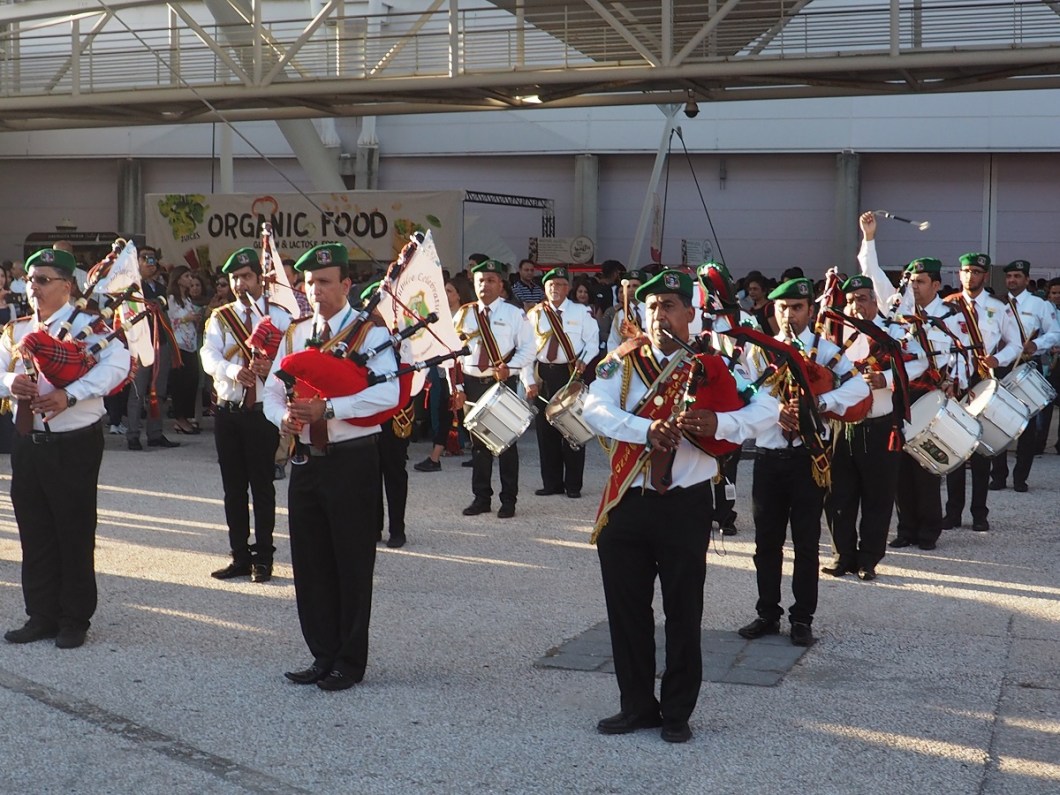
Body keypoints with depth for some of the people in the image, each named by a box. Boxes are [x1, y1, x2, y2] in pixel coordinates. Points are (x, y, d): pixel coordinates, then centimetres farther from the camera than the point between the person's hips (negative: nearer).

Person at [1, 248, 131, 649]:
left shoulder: (86, 326, -9)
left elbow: (117, 363, -25)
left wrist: (69, 395, -31)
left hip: (74, 444, -6)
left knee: (75, 534, 3)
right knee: (34, 534, 12)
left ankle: (75, 620, 15)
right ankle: (41, 616, 24)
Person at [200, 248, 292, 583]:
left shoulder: (279, 316, 2)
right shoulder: (220, 317, 8)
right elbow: (209, 357, -8)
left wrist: (273, 367, -29)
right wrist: (234, 371, -28)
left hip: (262, 412, -3)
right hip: (228, 412, 3)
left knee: (262, 486, 2)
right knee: (233, 487, 9)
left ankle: (263, 558, 11)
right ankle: (240, 556, 18)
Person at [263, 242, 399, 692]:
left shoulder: (369, 333, -7)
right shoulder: (295, 334, 12)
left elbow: (387, 393, -20)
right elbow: (272, 390, 13)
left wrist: (327, 408, -28)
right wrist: (282, 416, -10)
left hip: (351, 461, -6)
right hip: (306, 460, 6)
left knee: (352, 566, 2)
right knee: (310, 564, 10)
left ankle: (350, 662, 14)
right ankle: (323, 655, 23)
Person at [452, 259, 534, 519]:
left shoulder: (514, 314, 0)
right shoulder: (464, 315, 7)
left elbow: (527, 348, -2)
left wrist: (509, 368, -18)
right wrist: (457, 387, 1)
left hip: (503, 383, -3)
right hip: (472, 384, 3)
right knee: (478, 442, 9)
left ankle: (508, 500, 10)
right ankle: (481, 498, 18)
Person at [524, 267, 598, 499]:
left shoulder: (581, 312, 2)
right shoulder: (534, 314, 4)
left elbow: (592, 341, 4)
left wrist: (583, 360, -15)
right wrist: (529, 381, -4)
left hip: (571, 373, -2)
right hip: (543, 374, 2)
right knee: (545, 429, 6)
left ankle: (573, 484, 9)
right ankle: (551, 483, 15)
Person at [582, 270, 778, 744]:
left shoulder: (714, 364, 1)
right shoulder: (623, 362, 4)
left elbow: (767, 409, -9)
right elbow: (595, 410, -14)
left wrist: (718, 423, -27)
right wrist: (648, 430, -29)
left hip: (686, 505, -2)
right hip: (626, 504, 2)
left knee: (683, 612, 5)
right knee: (626, 609, 9)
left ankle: (677, 713, 19)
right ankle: (637, 706, 24)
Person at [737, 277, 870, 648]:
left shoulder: (826, 350, 1)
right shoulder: (760, 351, 9)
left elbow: (858, 387, -14)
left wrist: (819, 402, -27)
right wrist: (778, 411, -20)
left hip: (808, 457, -2)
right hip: (768, 456, 2)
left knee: (806, 542, 4)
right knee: (767, 540, 9)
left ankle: (802, 618, 13)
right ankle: (768, 614, 20)